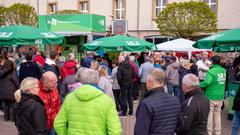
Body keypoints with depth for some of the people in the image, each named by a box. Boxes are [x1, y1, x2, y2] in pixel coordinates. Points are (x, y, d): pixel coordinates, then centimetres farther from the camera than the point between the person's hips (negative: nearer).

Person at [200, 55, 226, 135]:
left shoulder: (211, 71, -18)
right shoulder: (224, 70, 2)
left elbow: (207, 82, -32)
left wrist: (200, 85, -14)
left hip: (211, 97, -6)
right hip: (220, 97, 6)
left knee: (209, 114, 7)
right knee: (218, 114, 16)